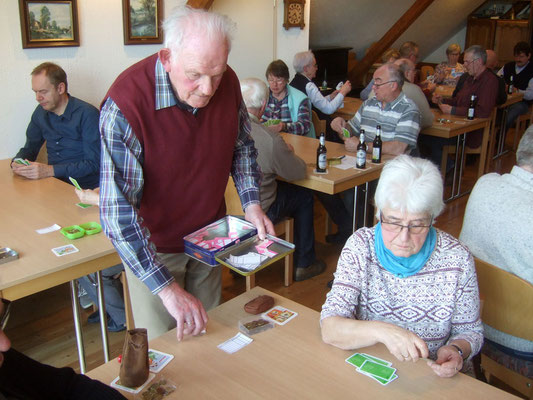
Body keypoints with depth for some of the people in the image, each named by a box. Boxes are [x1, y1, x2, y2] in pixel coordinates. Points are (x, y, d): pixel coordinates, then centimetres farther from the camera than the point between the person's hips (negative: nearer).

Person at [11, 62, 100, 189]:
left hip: (84, 188, -6)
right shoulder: (41, 112, 9)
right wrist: (17, 163, -5)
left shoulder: (87, 114, -12)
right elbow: (30, 148, 19)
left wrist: (50, 170, -24)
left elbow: (93, 163, -17)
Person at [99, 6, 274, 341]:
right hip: (153, 245, -4)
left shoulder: (227, 83, -13)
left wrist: (252, 203, -8)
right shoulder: (125, 105, -30)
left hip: (209, 234, 5)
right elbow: (117, 211, -32)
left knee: (209, 335, 21)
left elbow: (242, 146, 7)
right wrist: (167, 288, -36)